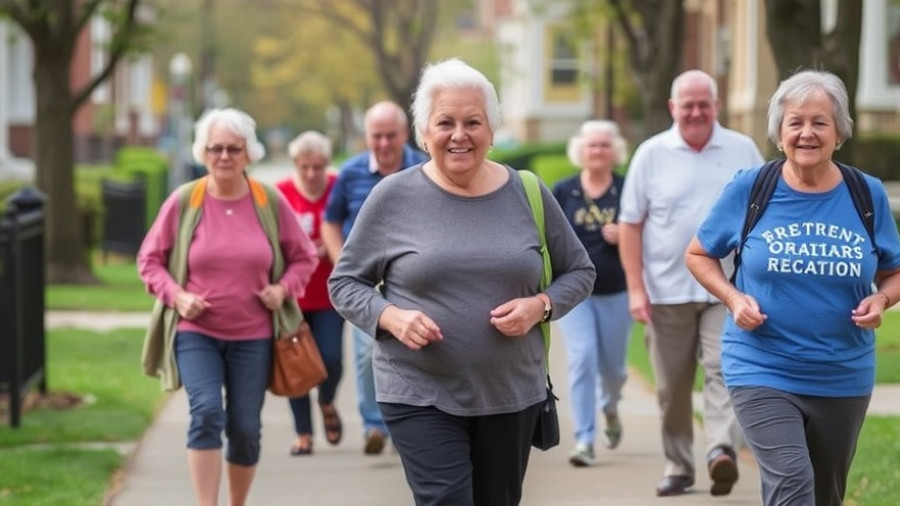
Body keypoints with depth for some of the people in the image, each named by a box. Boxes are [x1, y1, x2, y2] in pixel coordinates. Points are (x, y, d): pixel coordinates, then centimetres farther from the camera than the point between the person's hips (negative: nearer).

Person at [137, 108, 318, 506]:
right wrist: (176, 295, -11)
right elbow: (149, 259, 5)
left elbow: (304, 257, 11)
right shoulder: (182, 202, -4)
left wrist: (284, 288, -8)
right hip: (196, 331, -2)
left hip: (252, 335, 2)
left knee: (245, 427, 8)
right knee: (207, 412, -21)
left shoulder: (270, 202, 0)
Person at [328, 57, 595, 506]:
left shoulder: (527, 195, 1)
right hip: (420, 395, -3)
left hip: (512, 395, 3)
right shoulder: (393, 197, -4)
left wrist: (540, 306, -10)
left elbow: (578, 272, 11)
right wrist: (391, 317, -16)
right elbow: (344, 283, 3)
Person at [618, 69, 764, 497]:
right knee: (672, 386, 6)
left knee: (724, 370, -16)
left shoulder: (743, 151, 5)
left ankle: (722, 450, -27)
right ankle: (678, 467, 15)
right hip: (667, 291, 1)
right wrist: (635, 287, -5)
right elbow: (630, 223, 2)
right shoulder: (651, 154, 2)